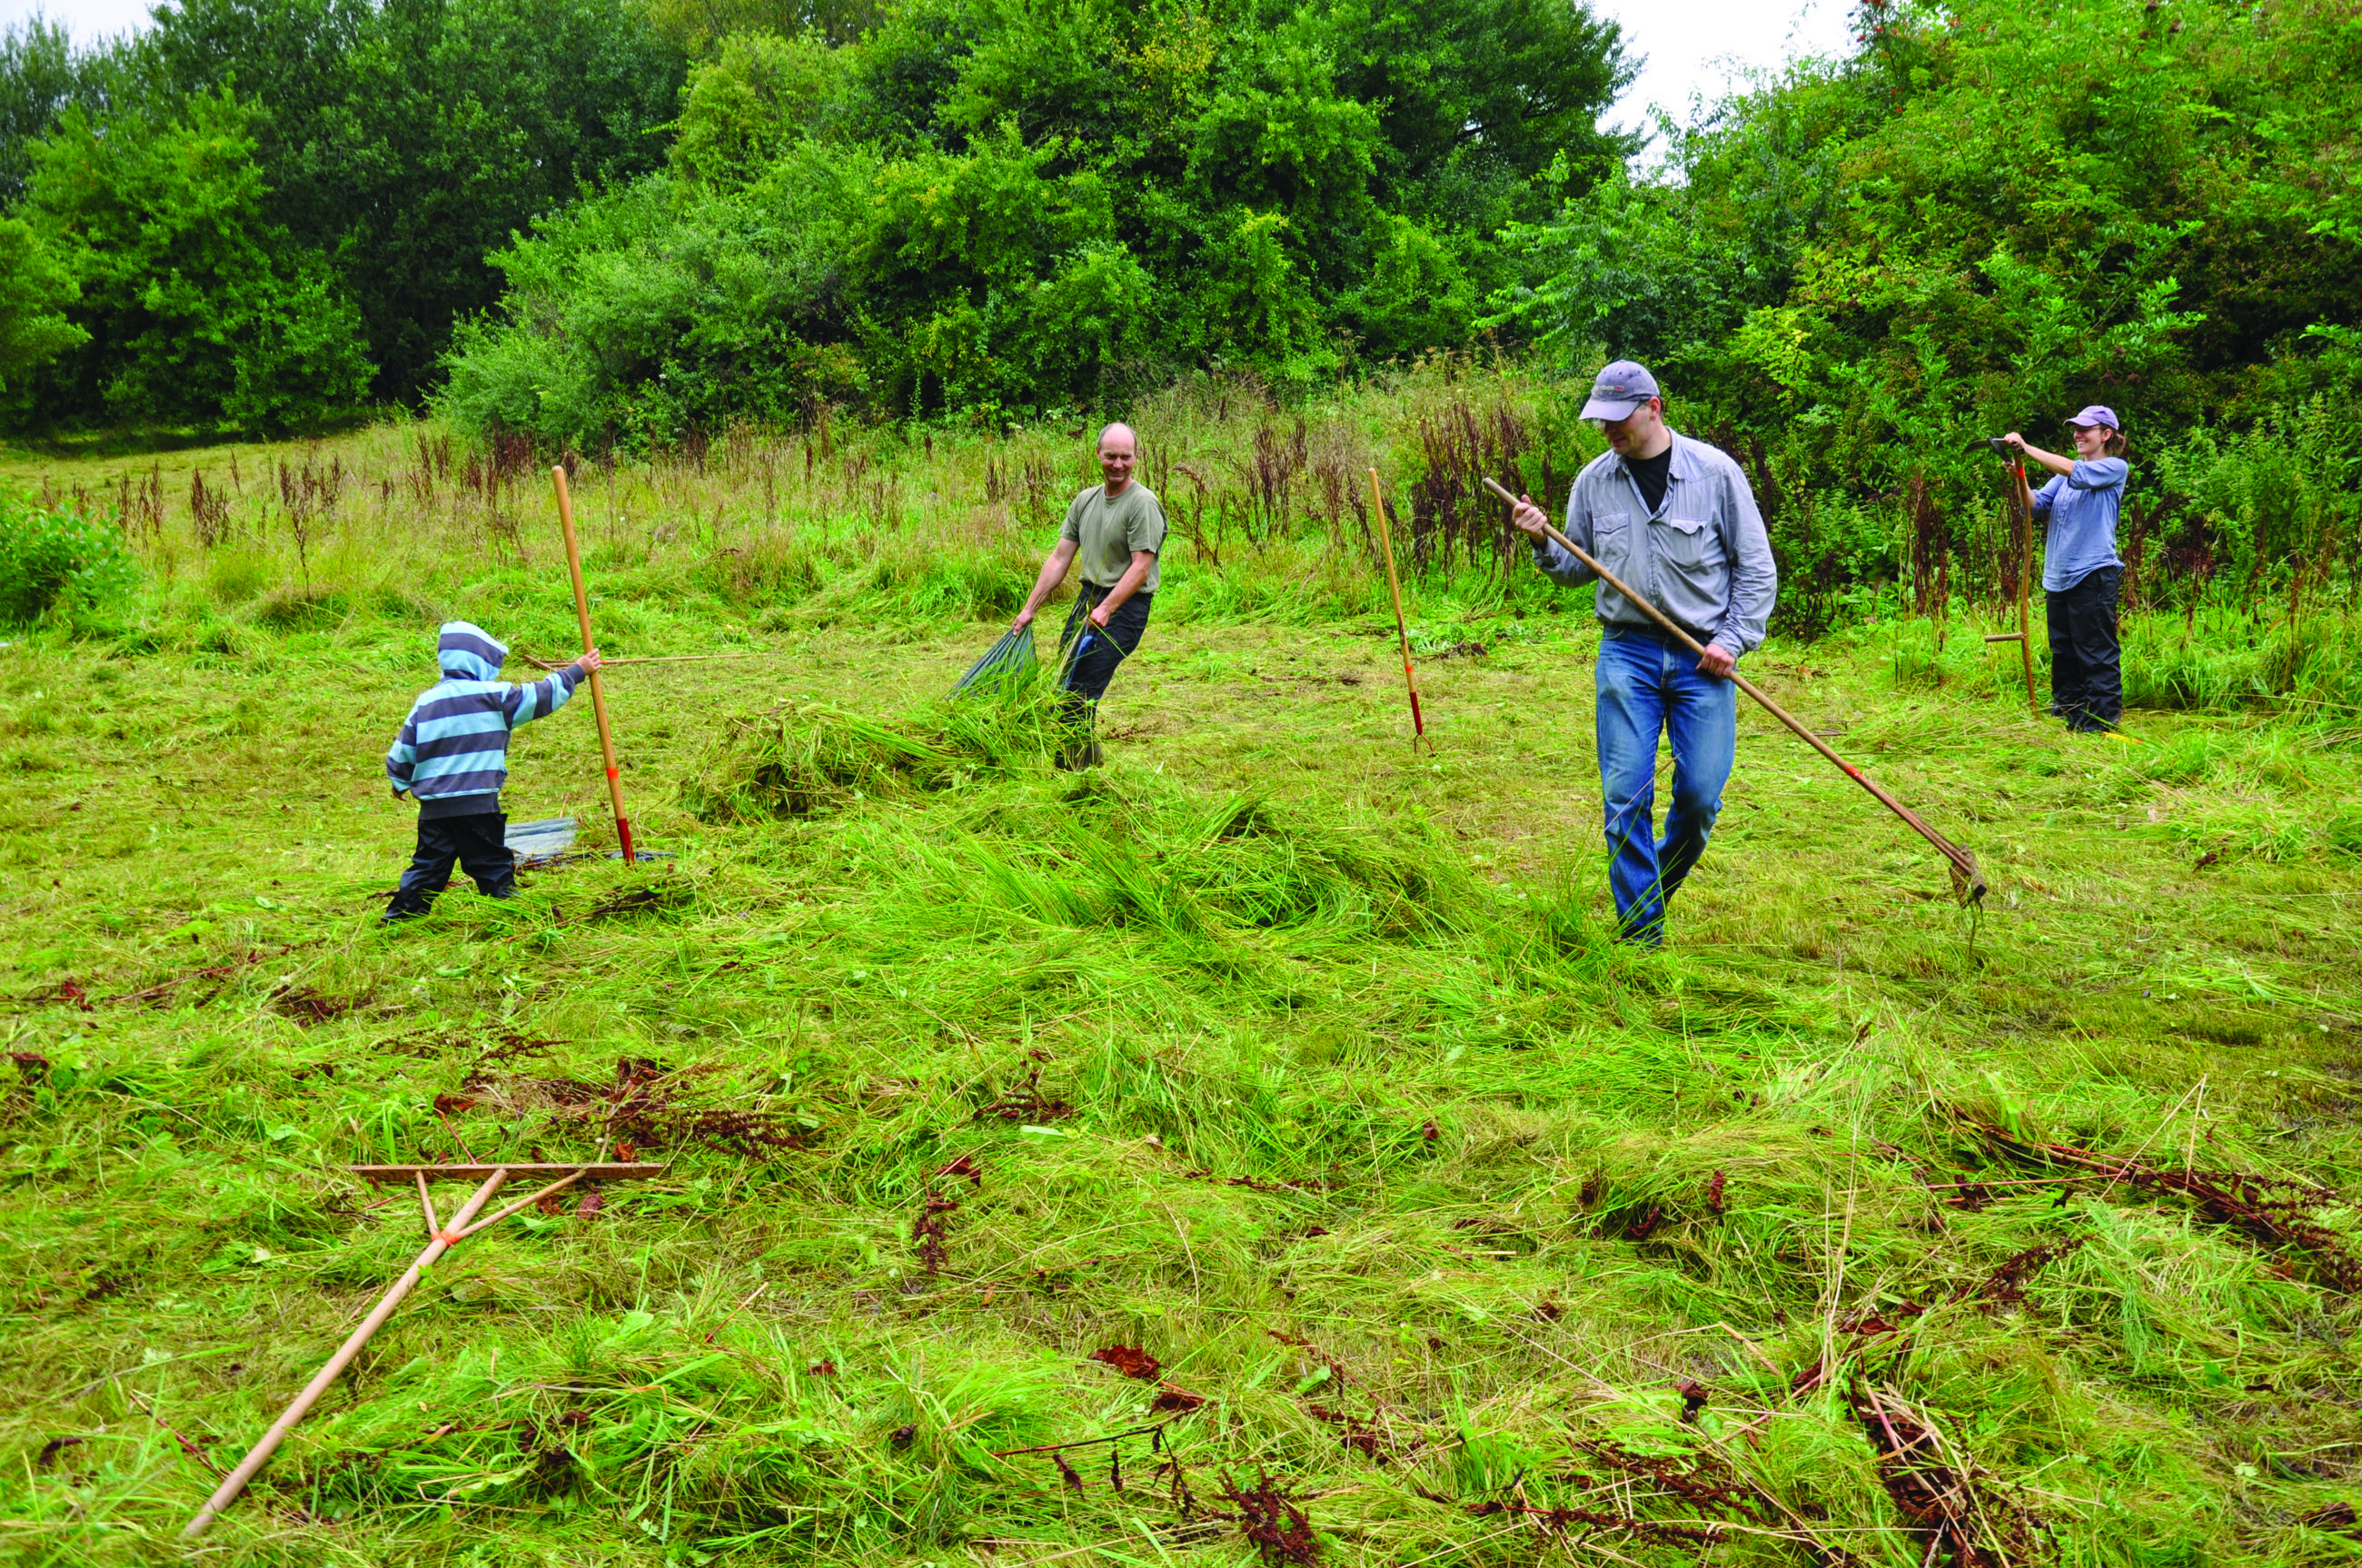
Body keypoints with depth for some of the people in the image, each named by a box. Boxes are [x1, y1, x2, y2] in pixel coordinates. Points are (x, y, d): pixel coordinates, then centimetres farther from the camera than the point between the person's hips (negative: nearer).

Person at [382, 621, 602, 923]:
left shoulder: (426, 701, 8)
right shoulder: (492, 696, -6)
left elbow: (401, 752, 12)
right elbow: (541, 697, 1)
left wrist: (400, 783, 30)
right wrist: (576, 671, 14)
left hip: (432, 806, 5)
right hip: (477, 804, -5)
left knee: (427, 865, 12)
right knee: (492, 864, 4)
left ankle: (398, 919, 13)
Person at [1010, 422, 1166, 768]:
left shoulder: (1143, 503, -12)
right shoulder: (1085, 500, 11)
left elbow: (1141, 567, -18)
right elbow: (1060, 558, 12)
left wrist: (1106, 608, -28)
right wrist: (1029, 608, 8)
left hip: (1125, 605, -8)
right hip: (1088, 597, 8)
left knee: (1083, 689, -15)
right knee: (1063, 683, 8)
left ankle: (1081, 764, -6)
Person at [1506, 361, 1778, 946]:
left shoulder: (1715, 472, -2)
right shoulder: (1594, 480, 6)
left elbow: (1756, 566, 4)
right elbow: (1577, 569, 14)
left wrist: (1734, 639, -5)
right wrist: (1543, 544, -5)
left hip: (1704, 657, -1)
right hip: (1627, 652, 2)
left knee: (1700, 794, -2)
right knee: (1625, 794, -5)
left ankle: (1659, 884, 27)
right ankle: (1640, 931, 4)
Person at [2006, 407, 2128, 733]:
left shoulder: (2115, 468, -1)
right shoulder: (2065, 472, 18)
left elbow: (2075, 472, -18)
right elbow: (2037, 505, 8)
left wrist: (2026, 447, -18)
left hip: (2094, 573, -7)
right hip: (2058, 574, 7)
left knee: (2096, 653, -6)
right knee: (2062, 653, 12)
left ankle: (2101, 721, -2)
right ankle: (2069, 715, 22)